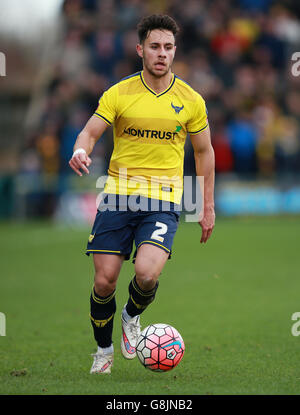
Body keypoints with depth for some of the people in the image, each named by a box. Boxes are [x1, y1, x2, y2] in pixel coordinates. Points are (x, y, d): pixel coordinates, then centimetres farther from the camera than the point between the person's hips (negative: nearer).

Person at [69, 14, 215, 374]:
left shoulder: (191, 100, 5)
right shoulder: (118, 94, 2)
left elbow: (204, 152, 15)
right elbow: (89, 132, -2)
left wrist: (208, 207, 14)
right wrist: (81, 151, -27)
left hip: (163, 199, -1)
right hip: (118, 194, 1)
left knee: (146, 273, -22)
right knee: (104, 280, -3)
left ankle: (132, 316, 13)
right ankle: (103, 349, 23)